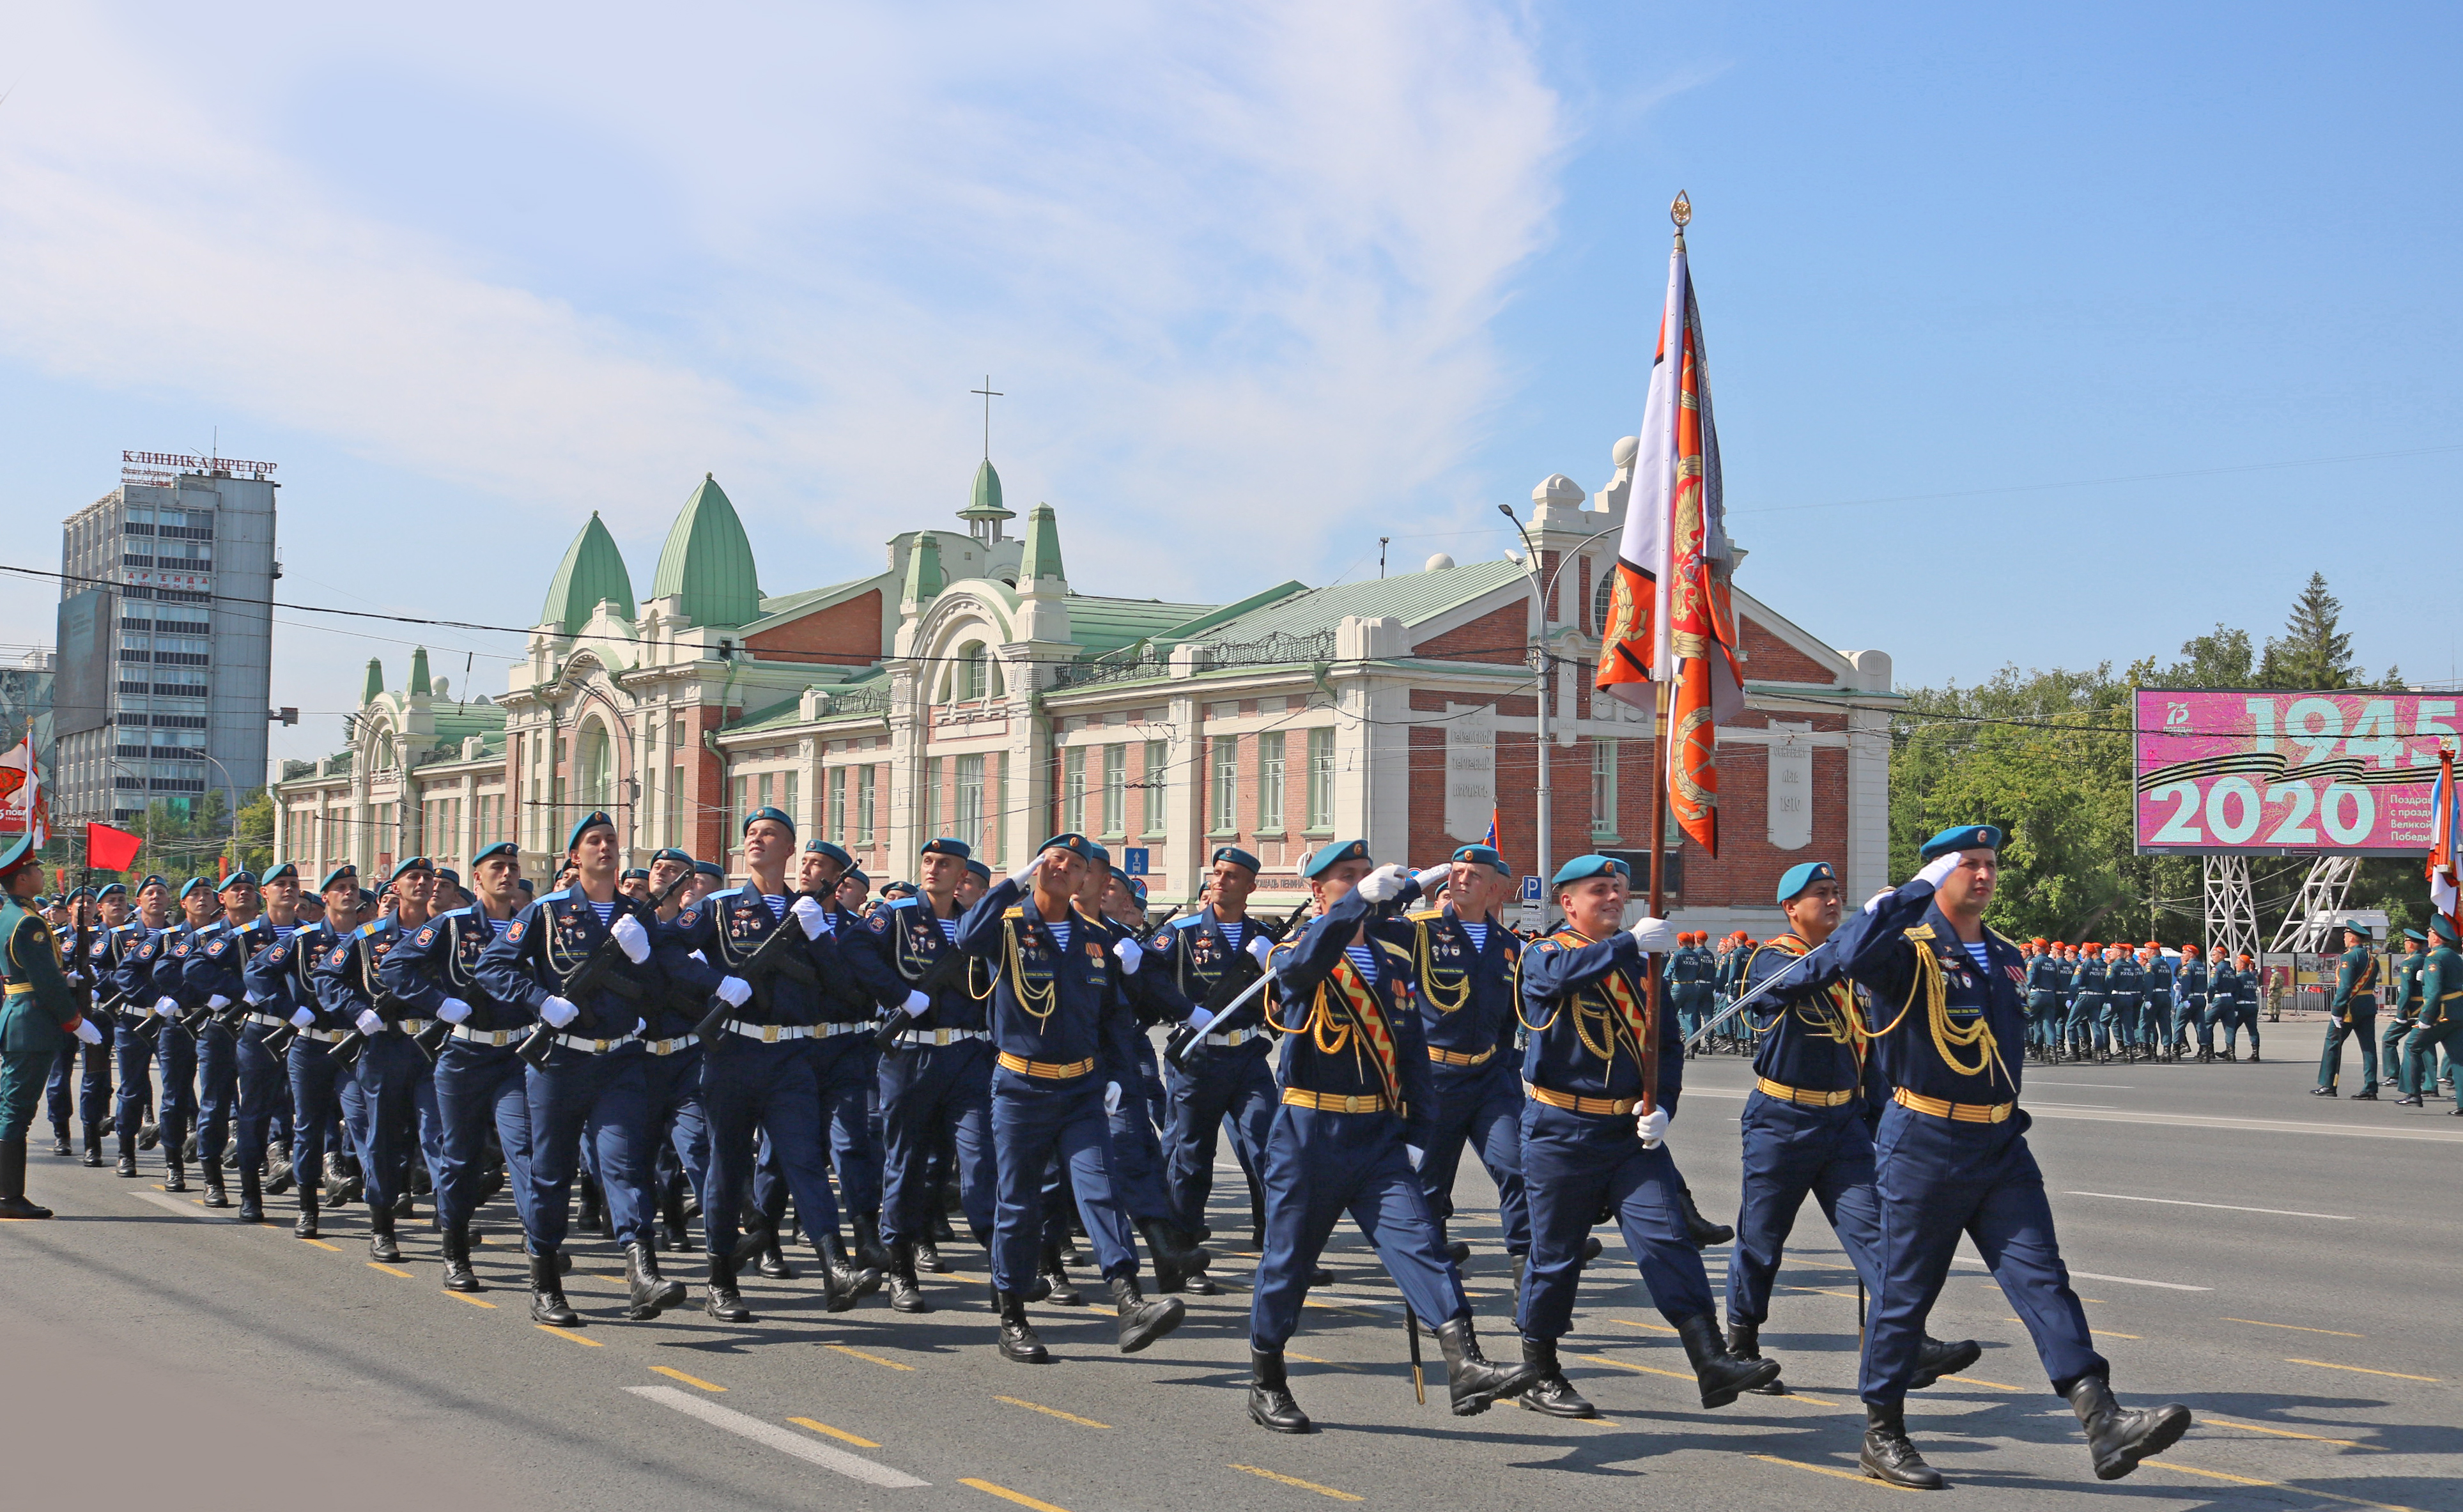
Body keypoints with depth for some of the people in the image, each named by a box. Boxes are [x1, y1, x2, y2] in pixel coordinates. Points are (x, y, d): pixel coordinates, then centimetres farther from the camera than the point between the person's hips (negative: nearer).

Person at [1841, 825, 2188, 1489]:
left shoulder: (2004, 956, 15)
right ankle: (1882, 1436, 17)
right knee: (1906, 1291, 3)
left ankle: (2104, 1423, -14)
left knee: (2042, 1279, -5)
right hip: (1925, 1146, -6)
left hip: (2000, 1146, 6)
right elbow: (1857, 955, -32)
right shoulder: (1912, 949, -9)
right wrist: (1915, 890, -27)